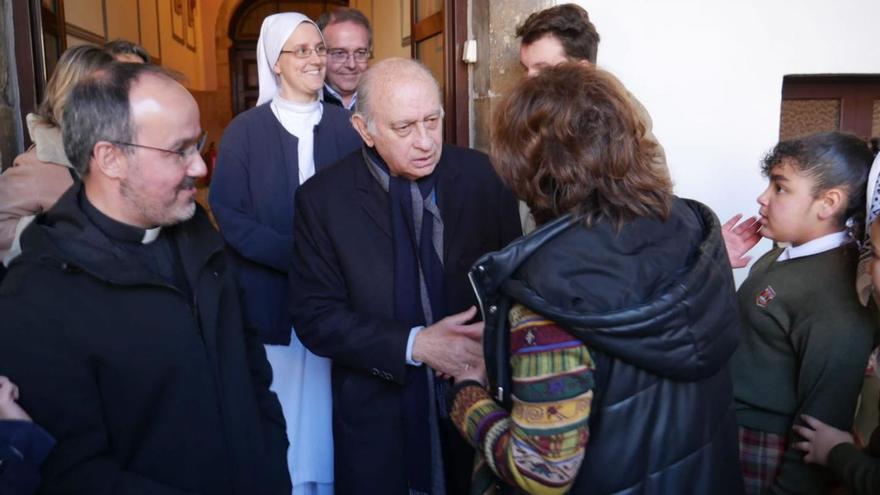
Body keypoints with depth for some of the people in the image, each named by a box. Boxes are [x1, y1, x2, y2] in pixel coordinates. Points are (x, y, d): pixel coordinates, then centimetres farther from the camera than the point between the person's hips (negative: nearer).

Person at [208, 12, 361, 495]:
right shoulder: (245, 130, 0)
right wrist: (297, 255, -15)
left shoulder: (347, 126, 6)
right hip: (272, 297, -1)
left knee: (329, 412, 8)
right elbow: (227, 215, -6)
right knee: (282, 412, 6)